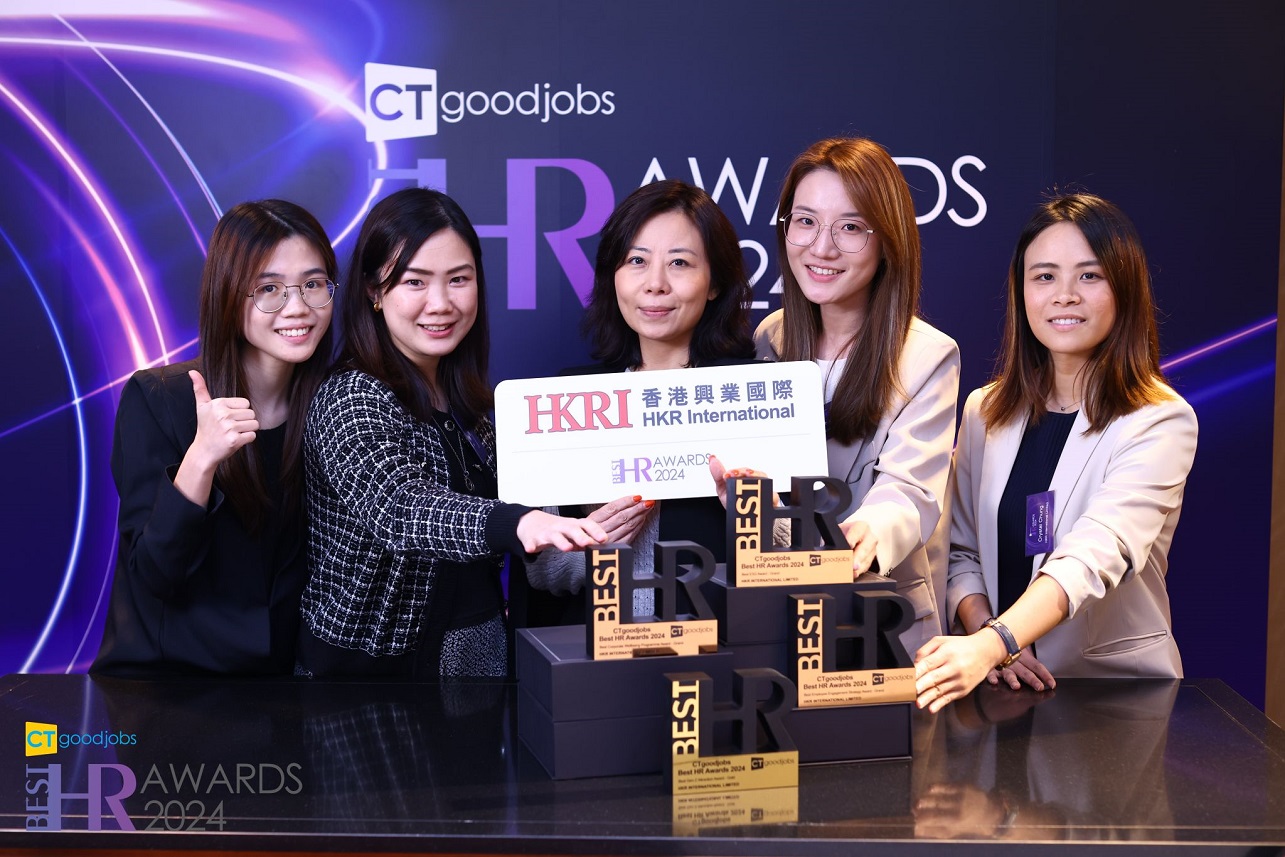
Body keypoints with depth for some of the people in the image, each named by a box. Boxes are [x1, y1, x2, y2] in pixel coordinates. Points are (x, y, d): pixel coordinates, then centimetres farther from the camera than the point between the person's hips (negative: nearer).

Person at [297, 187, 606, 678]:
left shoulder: (469, 402, 9)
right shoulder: (351, 399, -13)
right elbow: (397, 507, -30)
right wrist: (518, 523, -46)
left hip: (480, 654, 5)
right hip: (371, 670, -5)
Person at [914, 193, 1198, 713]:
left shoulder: (1161, 422, -7)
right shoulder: (986, 412, 9)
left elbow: (1096, 556, -21)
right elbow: (960, 551, 11)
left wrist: (993, 646, -36)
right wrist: (984, 636, -9)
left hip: (1118, 694, -3)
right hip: (996, 686, 4)